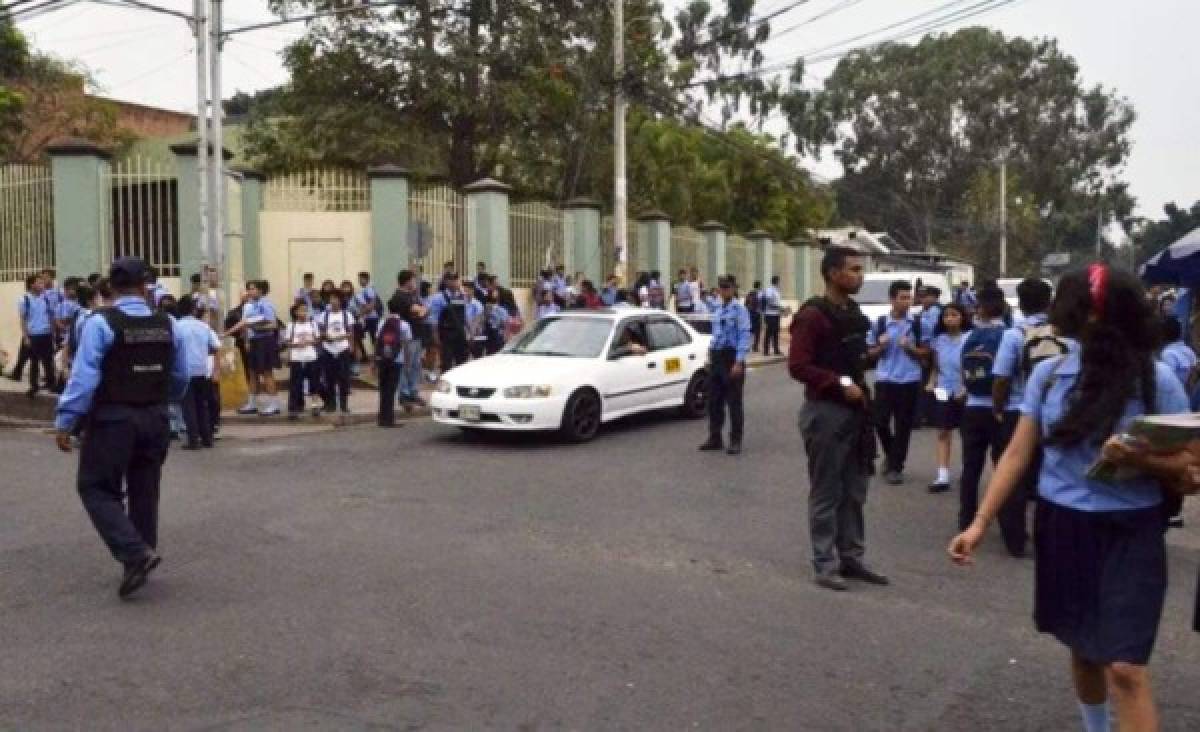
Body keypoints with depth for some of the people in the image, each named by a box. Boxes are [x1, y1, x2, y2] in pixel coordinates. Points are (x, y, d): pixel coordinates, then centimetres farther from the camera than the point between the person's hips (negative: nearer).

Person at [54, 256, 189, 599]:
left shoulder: (100, 322, -13)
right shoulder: (168, 325, 2)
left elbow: (84, 376, -17)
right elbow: (180, 379, 10)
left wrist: (65, 421, -11)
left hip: (112, 420, -5)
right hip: (155, 419, 5)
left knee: (96, 487, 6)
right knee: (144, 490, 15)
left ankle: (136, 553, -10)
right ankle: (142, 555, 23)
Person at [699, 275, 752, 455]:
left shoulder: (739, 309, -11)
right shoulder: (718, 310, 13)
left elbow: (744, 336, -16)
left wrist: (739, 362, -20)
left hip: (732, 357, -7)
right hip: (716, 356, 7)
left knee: (734, 401, -1)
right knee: (714, 400, 11)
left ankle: (735, 441, 8)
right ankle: (715, 438, 21)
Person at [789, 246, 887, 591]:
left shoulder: (852, 312, 13)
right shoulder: (813, 315, -15)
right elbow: (798, 366, -21)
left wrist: (861, 391, 13)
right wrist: (840, 384, -23)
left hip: (853, 410, 9)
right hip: (825, 411, -9)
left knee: (854, 491, 14)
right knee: (826, 492, 0)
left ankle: (851, 557, 25)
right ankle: (824, 564, 9)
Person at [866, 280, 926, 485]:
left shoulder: (916, 324, 1)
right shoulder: (880, 323, 0)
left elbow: (923, 353, 6)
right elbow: (871, 353, 7)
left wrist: (910, 347, -13)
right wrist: (881, 346, -13)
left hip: (910, 381, 0)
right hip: (885, 379, 0)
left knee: (903, 425, 3)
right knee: (880, 421, -1)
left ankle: (895, 467, 14)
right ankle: (891, 456, 27)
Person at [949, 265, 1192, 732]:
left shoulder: (1157, 380, -10)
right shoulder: (1048, 374, -1)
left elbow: (1186, 467, -6)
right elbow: (1018, 454, 2)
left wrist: (1140, 460, -27)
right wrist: (980, 523, -3)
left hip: (1130, 534, -3)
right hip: (1061, 527, 4)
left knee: (1125, 667, -8)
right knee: (1082, 649, 18)